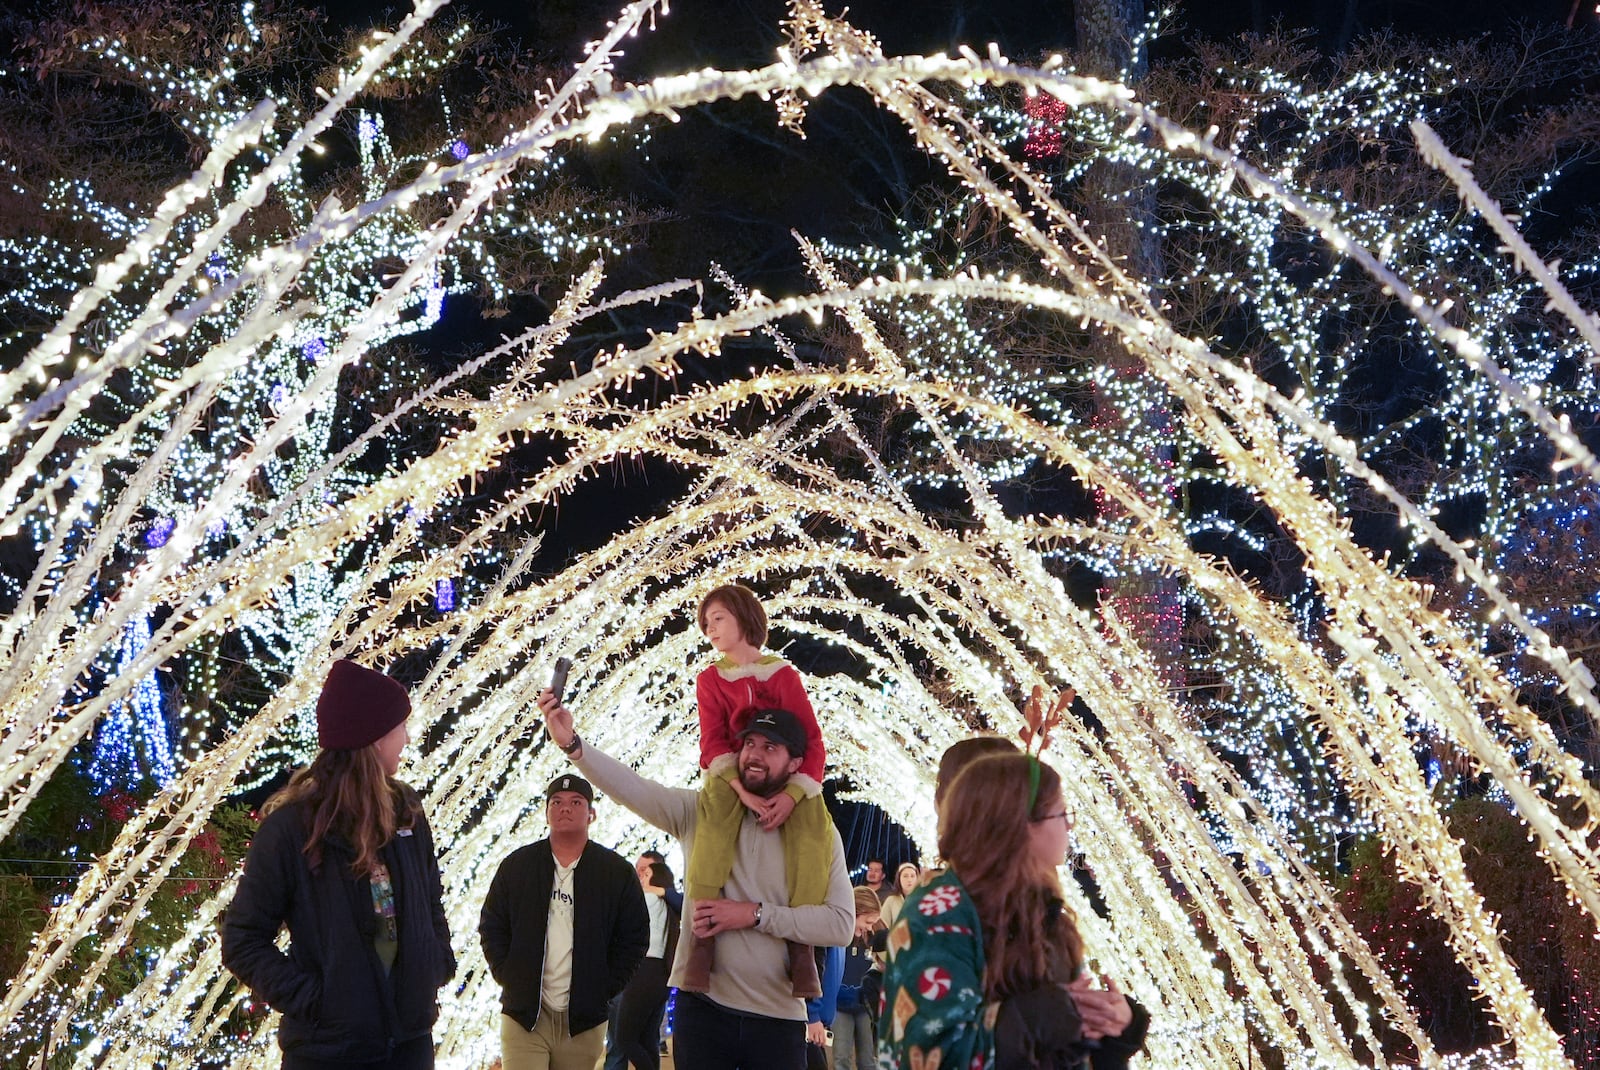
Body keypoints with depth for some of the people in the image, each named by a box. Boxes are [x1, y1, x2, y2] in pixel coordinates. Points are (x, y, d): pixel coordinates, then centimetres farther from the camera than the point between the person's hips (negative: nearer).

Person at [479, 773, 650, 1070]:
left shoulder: (618, 872, 4)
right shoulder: (517, 865, 7)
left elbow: (635, 938, 6)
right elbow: (491, 928, 12)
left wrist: (604, 990, -1)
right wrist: (509, 978, 0)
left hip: (584, 1021, 0)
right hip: (523, 1017, 0)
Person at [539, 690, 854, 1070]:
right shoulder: (702, 813, 5)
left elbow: (841, 923, -9)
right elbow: (632, 788, -10)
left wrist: (754, 914, -15)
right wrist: (572, 743, -25)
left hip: (778, 1016, 0)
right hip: (703, 1006, 0)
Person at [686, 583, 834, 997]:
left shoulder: (783, 674, 4)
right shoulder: (710, 679, 8)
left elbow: (812, 741, -5)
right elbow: (713, 743, -5)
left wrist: (792, 794, -23)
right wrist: (743, 789, -25)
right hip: (732, 776, 0)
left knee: (813, 824, -32)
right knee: (715, 819, -36)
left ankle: (801, 945, -27)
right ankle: (702, 936, -40)